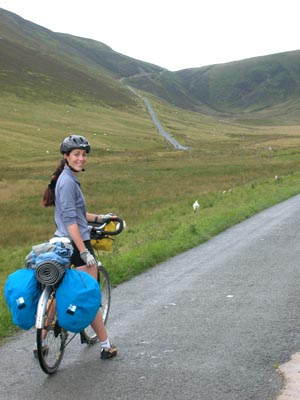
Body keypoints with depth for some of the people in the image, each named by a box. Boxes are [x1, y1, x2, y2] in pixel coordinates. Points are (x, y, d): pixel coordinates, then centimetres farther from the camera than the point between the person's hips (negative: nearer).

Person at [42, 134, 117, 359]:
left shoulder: (69, 179, 13)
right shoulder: (68, 182, -17)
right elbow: (70, 221, -23)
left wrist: (99, 218, 25)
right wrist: (85, 252, -25)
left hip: (62, 244, 10)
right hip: (76, 243, -10)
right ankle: (106, 346, 9)